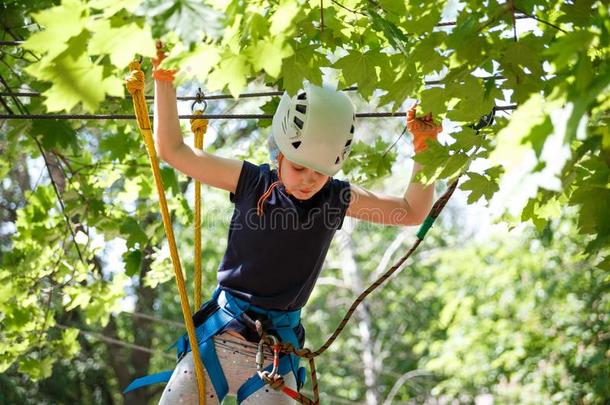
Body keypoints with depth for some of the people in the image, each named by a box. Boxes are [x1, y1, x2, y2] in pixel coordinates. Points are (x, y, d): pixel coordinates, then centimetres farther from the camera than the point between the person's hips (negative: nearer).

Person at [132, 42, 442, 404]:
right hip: (217, 335, 0)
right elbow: (173, 150, -1)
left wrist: (423, 149, -11)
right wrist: (164, 83, -5)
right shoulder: (250, 182, -5)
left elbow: (412, 212, 1)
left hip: (277, 349, 0)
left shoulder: (338, 199, -2)